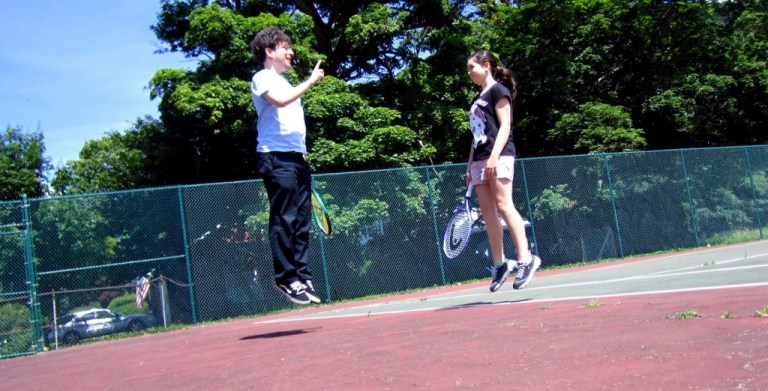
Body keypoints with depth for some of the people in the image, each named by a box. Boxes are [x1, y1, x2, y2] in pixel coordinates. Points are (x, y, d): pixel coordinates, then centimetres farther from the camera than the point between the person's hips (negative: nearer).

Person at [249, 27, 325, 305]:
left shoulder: (285, 82, 26)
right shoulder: (261, 78, 0)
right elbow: (280, 100, -21)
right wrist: (311, 82, -14)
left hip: (296, 157, 9)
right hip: (275, 157, -8)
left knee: (301, 221, 6)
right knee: (284, 219, -8)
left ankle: (302, 277, 9)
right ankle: (286, 278, -4)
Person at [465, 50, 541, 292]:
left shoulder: (498, 90, 0)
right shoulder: (477, 99, 23)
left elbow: (505, 126, -10)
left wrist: (494, 155, -21)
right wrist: (470, 164, 16)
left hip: (498, 156, -8)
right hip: (479, 160, 8)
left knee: (503, 205, -16)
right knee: (487, 212, 3)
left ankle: (525, 260, -16)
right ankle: (499, 263, 6)